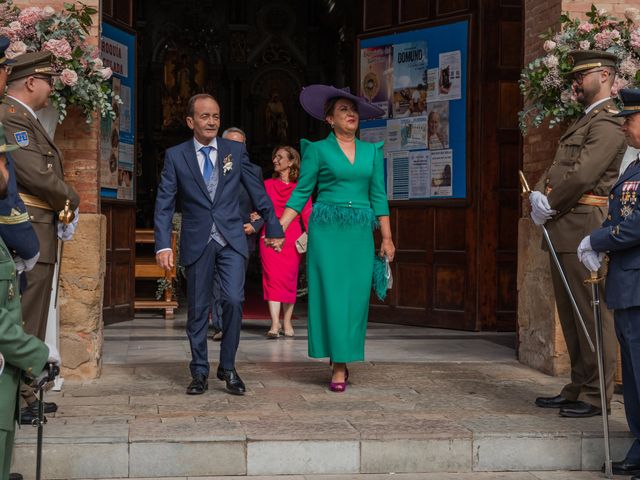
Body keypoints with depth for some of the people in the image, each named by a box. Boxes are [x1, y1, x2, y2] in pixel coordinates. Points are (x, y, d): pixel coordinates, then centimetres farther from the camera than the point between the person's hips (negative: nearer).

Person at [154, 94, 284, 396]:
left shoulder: (236, 150, 5)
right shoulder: (175, 156, 2)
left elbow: (257, 192, 10)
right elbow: (164, 204, 0)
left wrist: (274, 228, 11)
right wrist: (163, 245, -8)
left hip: (231, 240, 0)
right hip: (196, 243, 0)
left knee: (233, 301, -12)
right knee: (197, 310, 6)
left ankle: (228, 367, 5)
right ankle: (199, 373, 18)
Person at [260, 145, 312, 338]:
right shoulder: (267, 184, 12)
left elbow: (306, 213, 0)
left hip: (292, 237, 0)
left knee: (290, 279, 2)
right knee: (273, 277, -9)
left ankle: (286, 323, 14)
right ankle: (274, 324, -13)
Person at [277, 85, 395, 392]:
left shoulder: (372, 151, 12)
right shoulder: (318, 150, 3)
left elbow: (378, 196, 13)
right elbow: (301, 192, 2)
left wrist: (387, 238, 9)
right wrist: (279, 227, -8)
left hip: (360, 233, 3)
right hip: (327, 230, -3)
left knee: (356, 296, 0)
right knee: (331, 294, -5)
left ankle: (346, 358, 13)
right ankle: (338, 366, 1)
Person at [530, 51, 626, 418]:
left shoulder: (608, 123, -10)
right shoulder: (583, 123, 23)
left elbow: (582, 175, -19)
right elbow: (557, 169, 19)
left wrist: (549, 207, -8)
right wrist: (539, 195, -1)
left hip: (584, 228, -10)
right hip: (564, 230, 10)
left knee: (592, 313, -6)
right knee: (570, 313, 13)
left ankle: (596, 397, -1)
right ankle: (578, 388, 21)